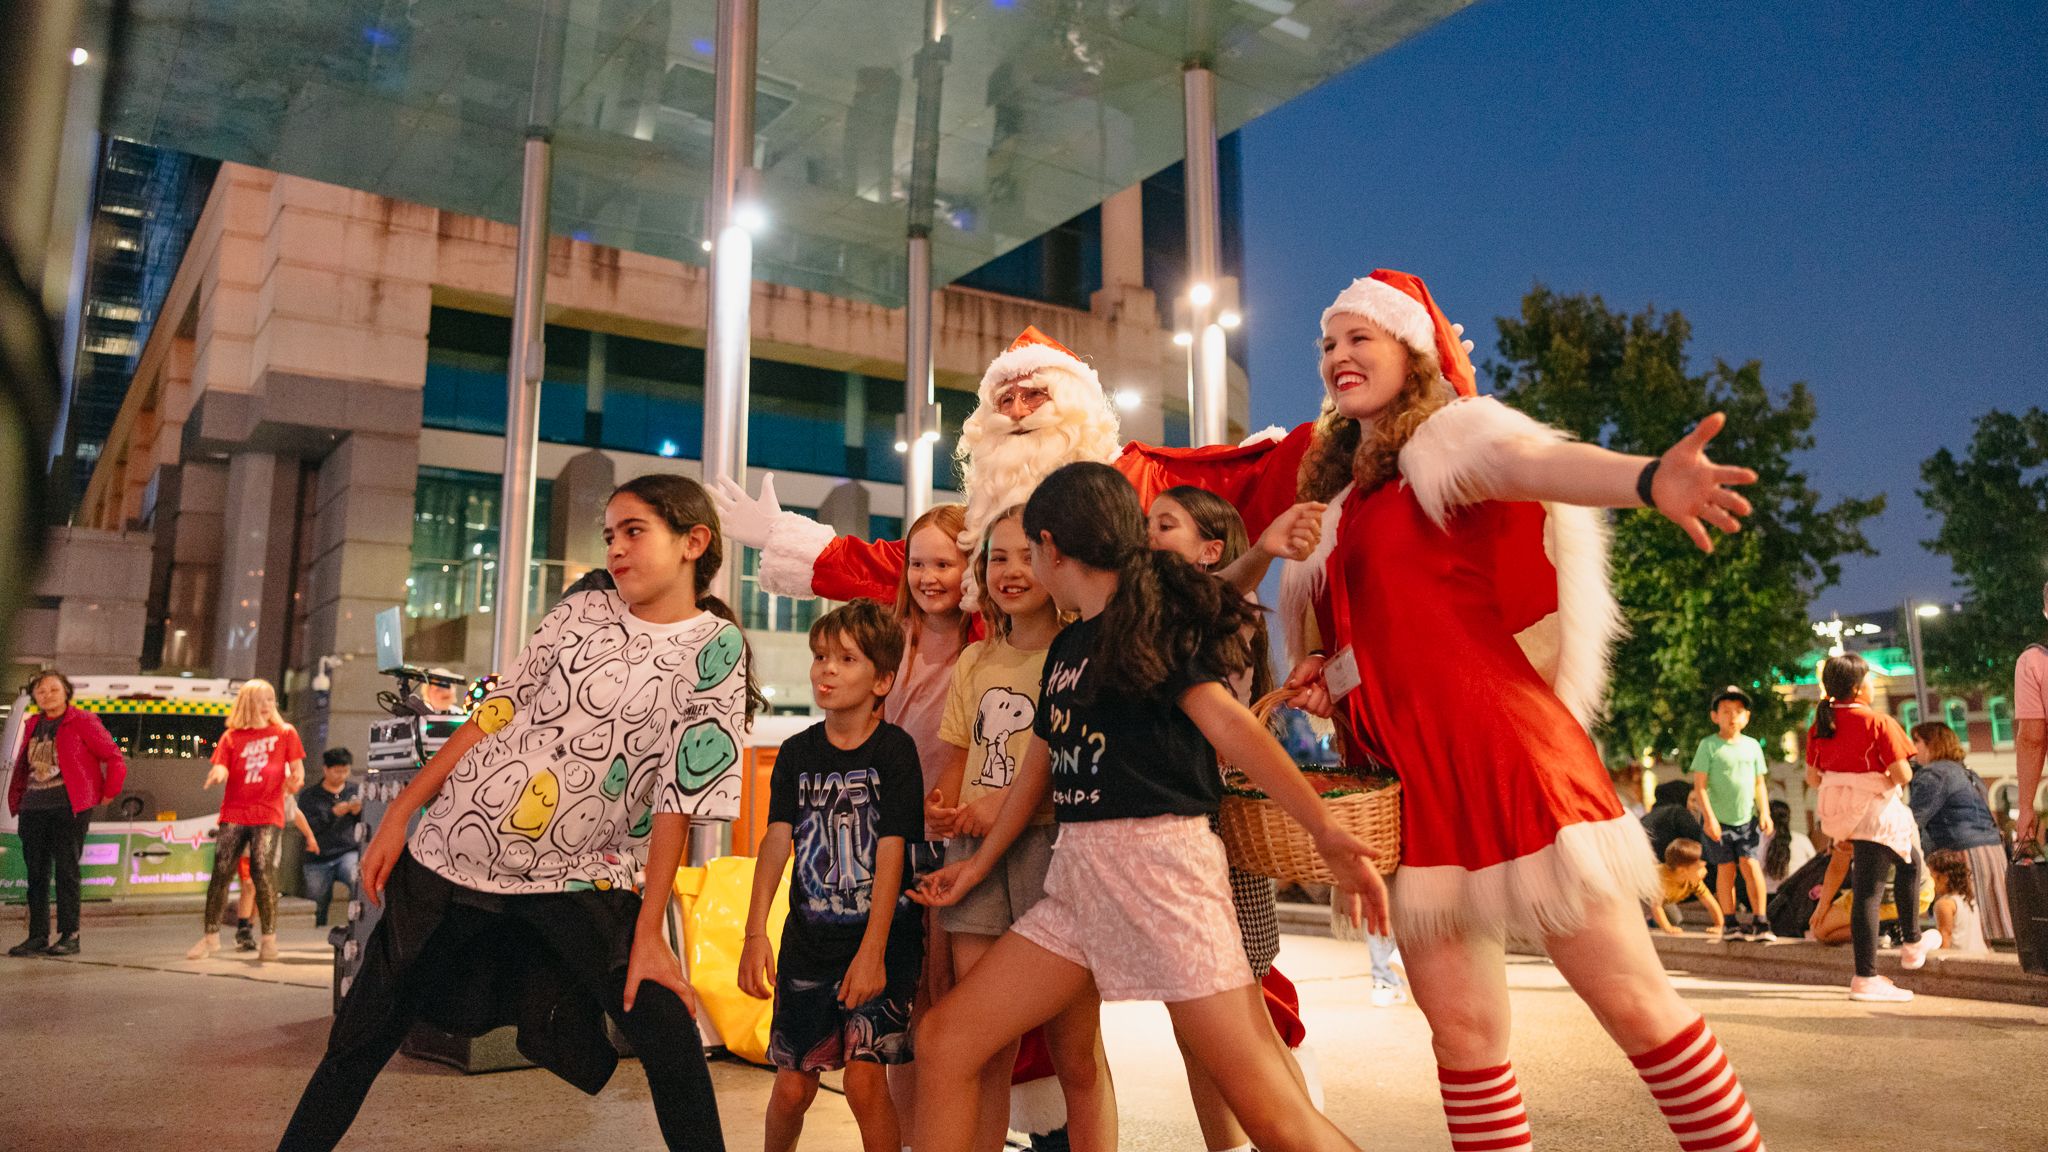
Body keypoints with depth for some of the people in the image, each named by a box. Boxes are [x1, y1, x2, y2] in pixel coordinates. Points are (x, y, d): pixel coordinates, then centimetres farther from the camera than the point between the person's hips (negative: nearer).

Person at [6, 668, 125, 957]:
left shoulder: (83, 722, -4)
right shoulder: (32, 726, 14)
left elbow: (115, 759, -4)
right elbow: (21, 766, 24)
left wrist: (107, 793, -3)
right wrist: (15, 800, 14)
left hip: (69, 808, -6)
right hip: (33, 809, 6)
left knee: (66, 870, -5)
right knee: (36, 873, 7)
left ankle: (70, 936, 0)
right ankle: (38, 937, 14)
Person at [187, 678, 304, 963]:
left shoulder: (285, 733, 7)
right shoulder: (231, 737, 8)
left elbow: (297, 769, 6)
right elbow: (220, 770, 0)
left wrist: (295, 780, -15)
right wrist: (216, 775, -22)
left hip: (268, 815, -2)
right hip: (234, 814, 2)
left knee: (262, 873, -9)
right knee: (220, 873, 0)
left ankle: (270, 939, 1)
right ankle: (210, 936, 12)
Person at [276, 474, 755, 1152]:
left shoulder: (717, 649, -6)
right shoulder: (582, 612, 3)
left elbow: (678, 798, -10)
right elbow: (494, 715, 6)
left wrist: (649, 932, -13)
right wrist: (399, 815, 3)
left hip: (575, 874, -3)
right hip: (454, 848, 3)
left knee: (667, 1031, -12)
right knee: (367, 1031, 11)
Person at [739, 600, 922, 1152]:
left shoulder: (895, 750, -8)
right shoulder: (797, 752, 5)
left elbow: (890, 853, -13)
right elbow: (777, 840, -4)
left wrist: (872, 950, -19)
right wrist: (755, 932, -14)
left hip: (882, 939, -4)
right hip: (808, 940, 4)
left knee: (864, 1079, -11)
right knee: (792, 1087, 8)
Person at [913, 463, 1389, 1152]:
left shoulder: (1147, 615, -4)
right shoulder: (1065, 645, 19)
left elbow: (1223, 720, -16)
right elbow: (1040, 762, 28)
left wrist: (1326, 832, -24)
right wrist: (980, 864, 35)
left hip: (1159, 858, -8)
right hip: (1077, 876, 8)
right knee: (943, 1042, 4)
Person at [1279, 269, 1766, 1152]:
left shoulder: (1451, 432, 0)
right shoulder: (1337, 496, 19)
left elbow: (1536, 461, -23)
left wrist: (1647, 481, -44)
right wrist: (1325, 674, 7)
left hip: (1501, 750, -6)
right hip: (1403, 778, 6)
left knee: (1633, 1003, -2)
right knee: (1461, 1034, 7)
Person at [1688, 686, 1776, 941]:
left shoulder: (1752, 745, 7)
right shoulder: (1708, 745, -5)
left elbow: (1760, 783, 11)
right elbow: (1699, 785, -8)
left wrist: (1765, 813, 1)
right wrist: (1709, 817, -14)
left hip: (1748, 818, 2)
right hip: (1718, 820, -2)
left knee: (1750, 864, -10)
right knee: (1726, 868, 3)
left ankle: (1760, 922, 0)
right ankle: (1731, 923, 13)